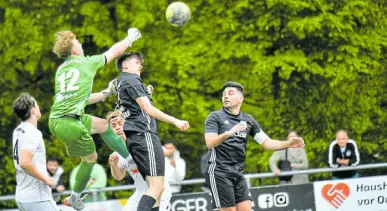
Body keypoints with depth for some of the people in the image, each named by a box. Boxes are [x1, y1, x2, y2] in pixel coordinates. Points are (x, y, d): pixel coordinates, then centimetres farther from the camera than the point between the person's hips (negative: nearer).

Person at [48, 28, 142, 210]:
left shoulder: (61, 70, 19)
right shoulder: (87, 63, -1)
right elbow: (115, 51, 13)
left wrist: (107, 93, 32)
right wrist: (131, 38, 32)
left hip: (56, 119, 8)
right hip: (70, 123, -8)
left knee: (102, 124, 24)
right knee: (90, 157, 12)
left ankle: (130, 159, 31)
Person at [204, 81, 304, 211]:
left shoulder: (248, 120, 11)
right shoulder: (215, 117, -3)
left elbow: (267, 142, 10)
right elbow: (210, 143, -18)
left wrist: (288, 143, -6)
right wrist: (228, 133, -35)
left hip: (238, 173, 5)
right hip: (219, 172, -5)